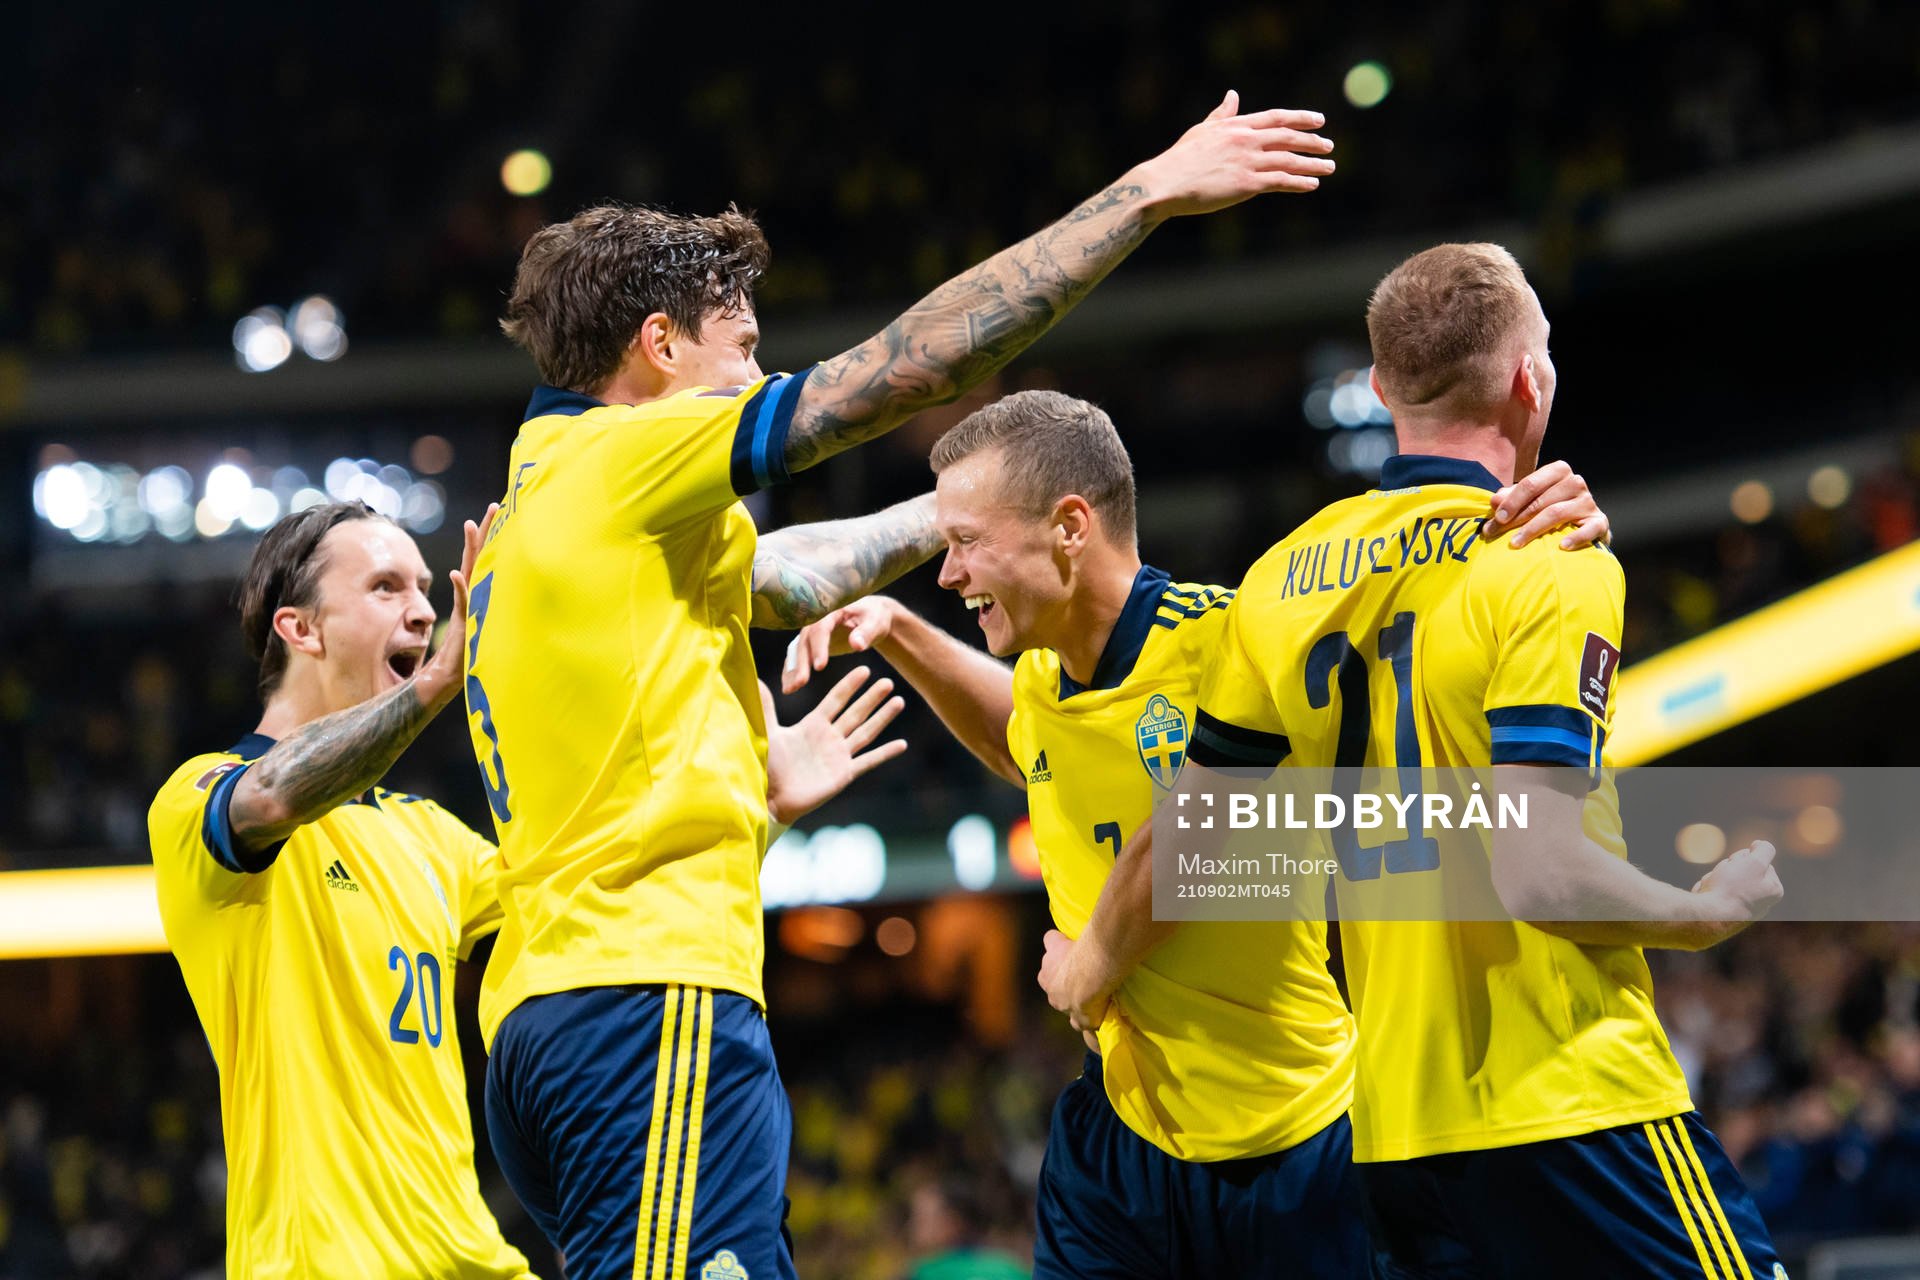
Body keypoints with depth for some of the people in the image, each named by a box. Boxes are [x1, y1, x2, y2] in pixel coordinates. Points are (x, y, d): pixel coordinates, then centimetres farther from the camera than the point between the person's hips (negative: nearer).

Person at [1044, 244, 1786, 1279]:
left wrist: (1096, 965, 30)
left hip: (1393, 1127, 7)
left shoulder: (1285, 576, 8)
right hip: (1568, 1106, -6)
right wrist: (1712, 911, -3)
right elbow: (1538, 873, -19)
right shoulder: (1549, 566, -11)